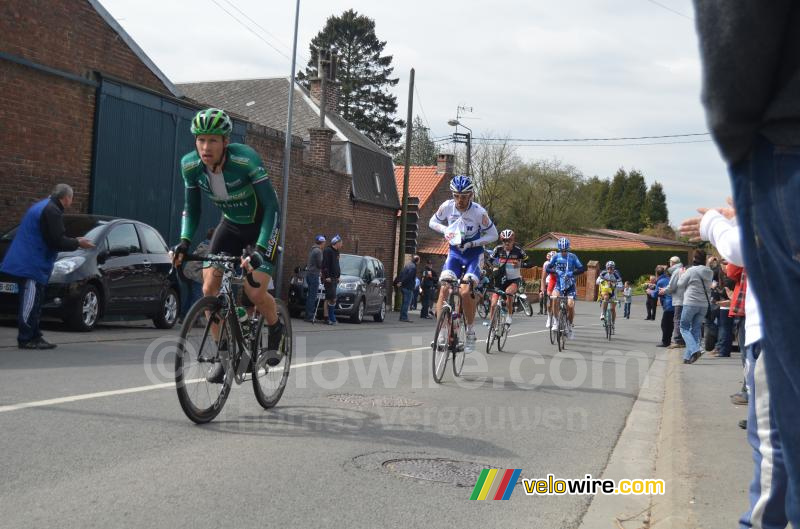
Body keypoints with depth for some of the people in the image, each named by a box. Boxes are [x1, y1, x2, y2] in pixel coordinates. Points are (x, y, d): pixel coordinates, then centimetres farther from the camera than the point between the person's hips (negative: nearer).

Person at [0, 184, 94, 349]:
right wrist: (77, 243, -6)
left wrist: (74, 241, 20)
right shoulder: (52, 211, -15)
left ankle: (34, 337, 17)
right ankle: (26, 339, -3)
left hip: (25, 263, 11)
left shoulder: (43, 206, 18)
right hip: (31, 265, -11)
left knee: (33, 303, 13)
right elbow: (57, 242, -20)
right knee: (30, 303, -6)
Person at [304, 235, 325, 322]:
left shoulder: (312, 250, 16)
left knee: (310, 296, 12)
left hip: (309, 274, 10)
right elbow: (320, 264, -14)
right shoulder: (318, 251, -13)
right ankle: (310, 316, -10)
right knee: (313, 296, -9)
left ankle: (309, 315, 15)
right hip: (314, 275, -10)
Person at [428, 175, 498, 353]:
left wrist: (472, 243, -21)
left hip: (474, 254, -3)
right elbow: (432, 222, 6)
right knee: (444, 289, -16)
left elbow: (493, 235, -10)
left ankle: (471, 333, -1)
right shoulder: (447, 207, -12)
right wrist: (445, 229, -15)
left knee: (465, 292, -19)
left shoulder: (479, 212, -20)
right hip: (455, 252, 3)